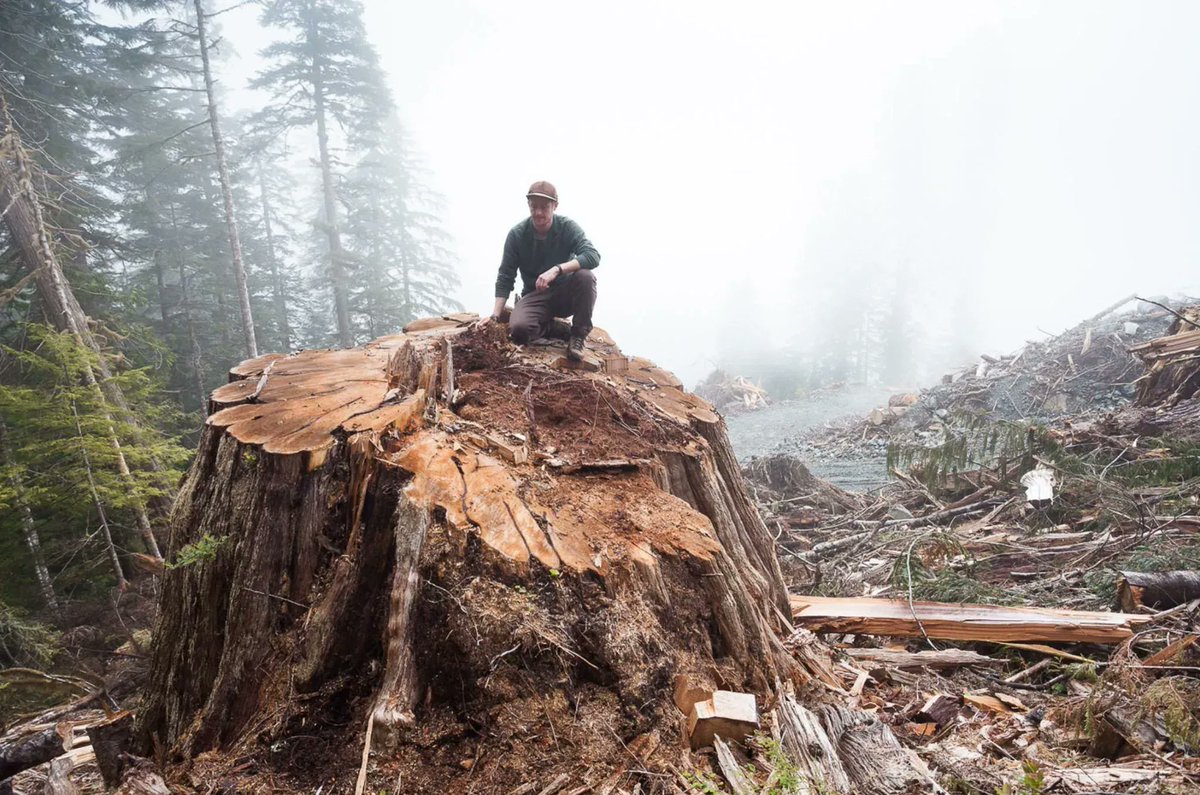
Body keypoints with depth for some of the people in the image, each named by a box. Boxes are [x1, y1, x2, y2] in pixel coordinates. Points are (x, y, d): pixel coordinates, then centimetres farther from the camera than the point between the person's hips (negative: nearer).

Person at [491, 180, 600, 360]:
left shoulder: (567, 227, -10)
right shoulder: (516, 234, -8)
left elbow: (593, 256, -26)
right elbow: (505, 278, -5)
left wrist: (557, 269, -39)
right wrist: (495, 315, -17)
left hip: (565, 294, 0)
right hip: (534, 296, 0)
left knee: (585, 276, -32)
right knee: (518, 329, -31)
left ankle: (578, 335, -13)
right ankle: (560, 330, -1)